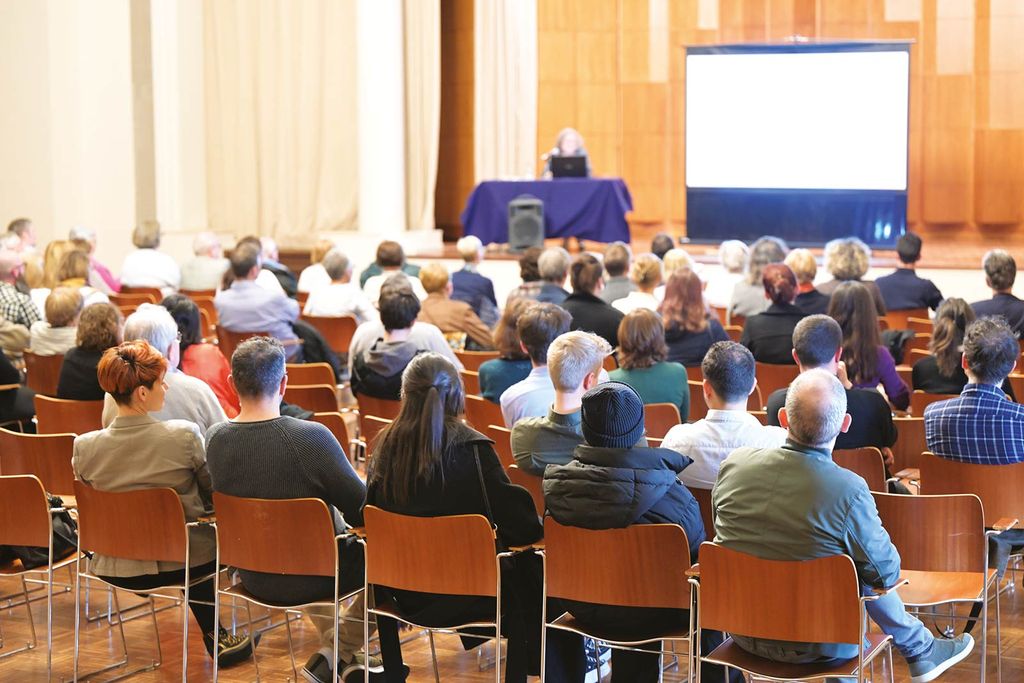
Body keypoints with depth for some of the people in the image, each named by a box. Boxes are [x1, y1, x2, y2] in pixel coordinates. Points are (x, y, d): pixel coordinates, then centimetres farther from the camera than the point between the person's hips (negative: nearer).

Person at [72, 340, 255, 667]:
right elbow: (214, 495, -6)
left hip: (115, 567, 3)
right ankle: (214, 636, 38)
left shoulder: (84, 447, -13)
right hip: (182, 562, -3)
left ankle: (214, 635, 45)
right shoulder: (184, 435, -21)